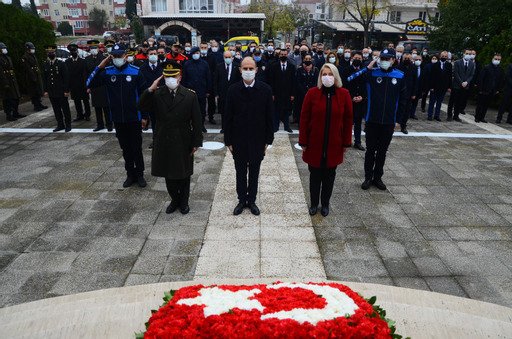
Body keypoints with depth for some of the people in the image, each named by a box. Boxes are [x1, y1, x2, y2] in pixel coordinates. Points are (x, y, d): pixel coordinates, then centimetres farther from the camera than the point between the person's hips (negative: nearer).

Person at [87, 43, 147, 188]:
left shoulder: (135, 71, -7)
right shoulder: (107, 72, 0)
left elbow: (142, 94, -3)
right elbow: (90, 84, -7)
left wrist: (144, 116, -3)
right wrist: (100, 66, -14)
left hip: (134, 118, -2)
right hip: (118, 118, 3)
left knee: (137, 148, 7)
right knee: (125, 149, 13)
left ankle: (140, 174, 22)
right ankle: (130, 174, 26)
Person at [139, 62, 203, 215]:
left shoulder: (190, 95, -9)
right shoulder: (157, 94, -3)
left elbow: (196, 121, -7)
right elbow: (142, 108, -12)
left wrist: (197, 143, -8)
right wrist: (150, 90, -20)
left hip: (183, 143, -2)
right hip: (164, 142, 2)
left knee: (183, 174, 14)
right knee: (169, 174, 15)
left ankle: (184, 201, 34)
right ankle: (175, 200, 36)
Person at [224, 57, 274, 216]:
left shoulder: (265, 89, -7)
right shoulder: (233, 90, -6)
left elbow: (269, 117, -3)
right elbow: (228, 117, -3)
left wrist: (268, 140, -2)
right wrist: (228, 141, -3)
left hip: (257, 140, 0)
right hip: (238, 140, 0)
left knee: (254, 172, 14)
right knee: (240, 172, 14)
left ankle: (251, 200, 30)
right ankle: (242, 200, 31)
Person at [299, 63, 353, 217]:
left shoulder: (344, 94, -4)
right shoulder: (312, 93, -8)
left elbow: (348, 120, 1)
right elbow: (304, 118, -5)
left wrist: (346, 142, 2)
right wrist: (303, 142, -6)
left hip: (334, 145, 1)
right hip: (315, 144, -1)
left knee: (329, 176, 13)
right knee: (315, 176, 10)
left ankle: (325, 204, 30)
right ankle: (314, 204, 28)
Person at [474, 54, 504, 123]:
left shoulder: (500, 70, 8)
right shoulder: (486, 67, -5)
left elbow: (501, 81, 15)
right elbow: (480, 78, -8)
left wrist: (498, 89, 7)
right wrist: (480, 89, -13)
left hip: (492, 91, 4)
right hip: (484, 91, -4)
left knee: (486, 105, 8)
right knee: (480, 105, 2)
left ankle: (482, 117, 15)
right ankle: (477, 117, 9)